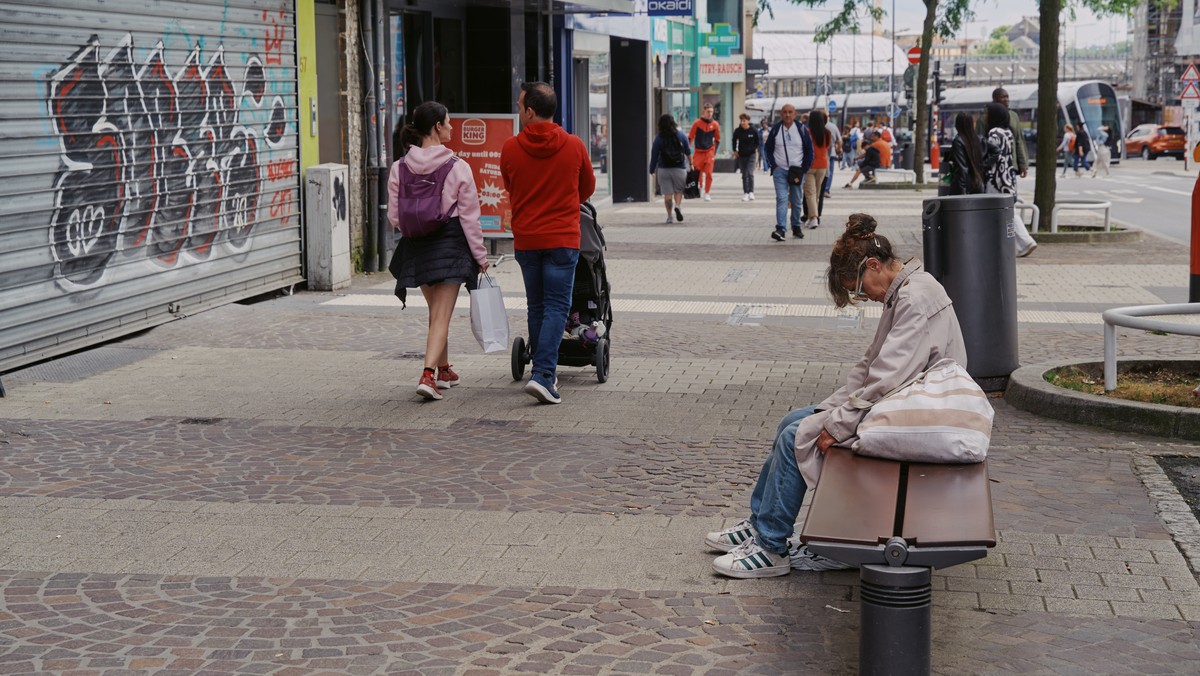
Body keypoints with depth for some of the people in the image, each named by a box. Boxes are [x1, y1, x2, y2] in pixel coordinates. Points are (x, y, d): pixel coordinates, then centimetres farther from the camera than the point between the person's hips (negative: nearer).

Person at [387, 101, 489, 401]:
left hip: (416, 245, 4)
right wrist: (480, 255, 0)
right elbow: (469, 216, -8)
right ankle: (428, 375, -18)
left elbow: (395, 217, 0)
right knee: (442, 316, -3)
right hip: (450, 243, -4)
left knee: (435, 311, 21)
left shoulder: (399, 168, -3)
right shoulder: (458, 168, -11)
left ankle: (444, 369, 33)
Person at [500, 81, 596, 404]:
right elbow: (587, 187, 12)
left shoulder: (510, 148, -5)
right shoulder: (574, 146, -5)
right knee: (556, 306, -1)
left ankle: (543, 374, 20)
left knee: (536, 307, 14)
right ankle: (543, 375, -15)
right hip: (562, 238, -2)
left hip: (525, 239, 2)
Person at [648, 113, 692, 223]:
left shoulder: (659, 138, -6)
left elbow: (654, 155, -5)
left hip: (664, 169, -1)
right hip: (679, 168, 1)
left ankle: (669, 216, 2)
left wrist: (652, 170, 3)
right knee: (678, 190, 13)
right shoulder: (680, 135, 0)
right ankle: (677, 206, -14)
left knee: (667, 193, 4)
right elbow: (688, 152, 7)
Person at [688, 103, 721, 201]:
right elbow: (690, 137, 0)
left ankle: (707, 193, 4)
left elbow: (717, 140, 13)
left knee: (708, 174, -5)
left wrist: (714, 153, 7)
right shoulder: (697, 123, -3)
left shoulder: (715, 124, 2)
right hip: (698, 152, -1)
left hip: (709, 152, 1)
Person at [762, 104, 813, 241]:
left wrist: (804, 168, -2)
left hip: (797, 171, 1)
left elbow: (809, 151, 6)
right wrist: (774, 165, -1)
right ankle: (780, 230, -21)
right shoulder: (775, 130, 1)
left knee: (796, 201, 9)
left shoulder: (801, 130, 1)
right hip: (780, 170, -1)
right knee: (781, 199, -13)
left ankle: (796, 228, 21)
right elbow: (768, 149, 10)